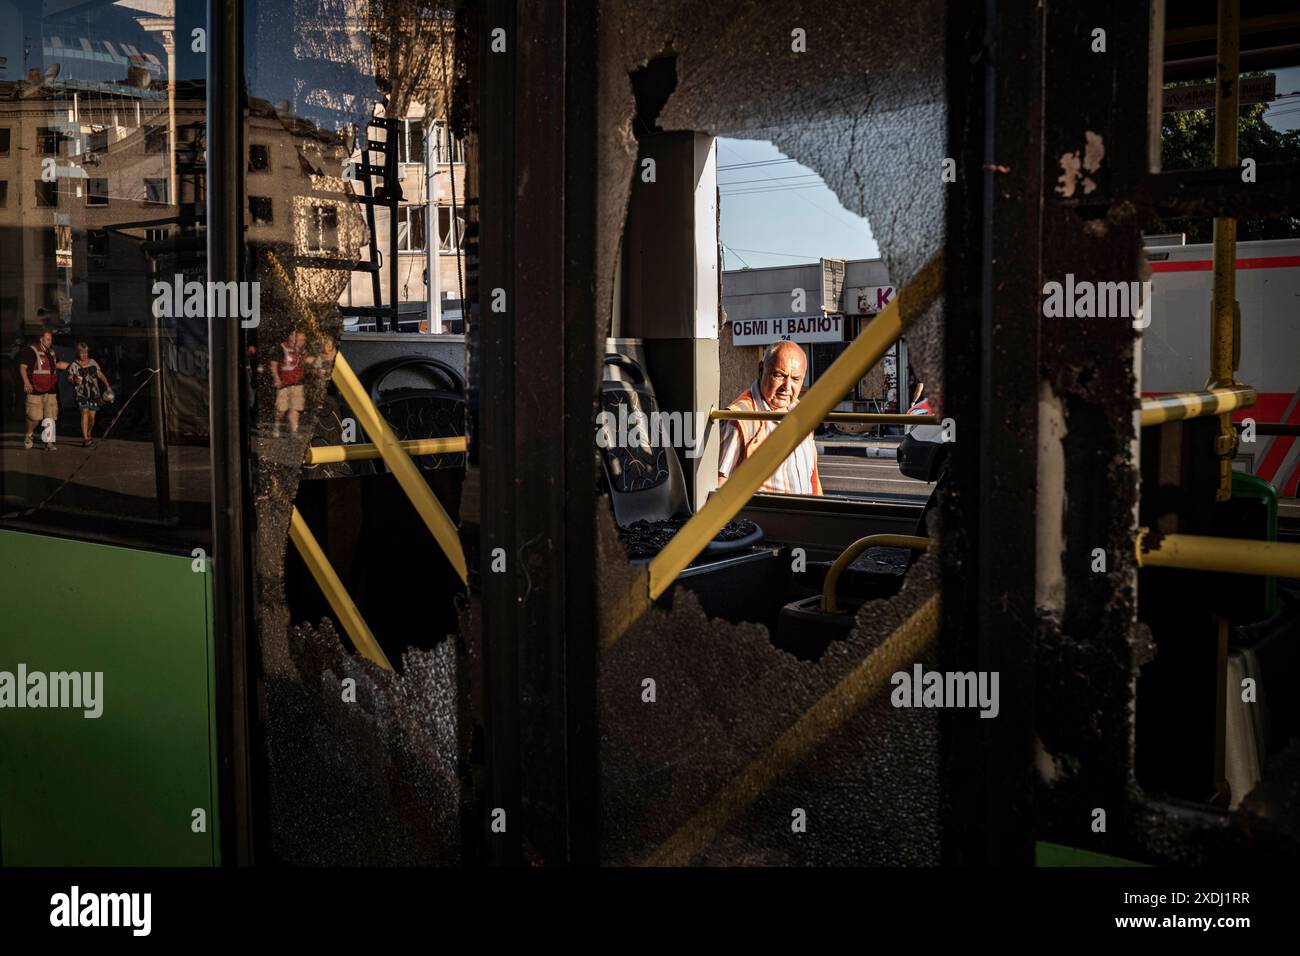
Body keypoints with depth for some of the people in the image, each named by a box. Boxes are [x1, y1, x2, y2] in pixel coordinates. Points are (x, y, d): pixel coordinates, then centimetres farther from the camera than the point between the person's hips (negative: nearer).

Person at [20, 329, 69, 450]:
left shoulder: (51, 352, 16)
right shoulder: (31, 351, -6)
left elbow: (58, 364, 32)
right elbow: (22, 367, -10)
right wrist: (26, 382, -23)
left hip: (50, 390, 7)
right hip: (35, 390, -6)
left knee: (50, 417, 2)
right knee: (35, 417, -7)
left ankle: (49, 443, 6)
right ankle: (28, 436, 20)